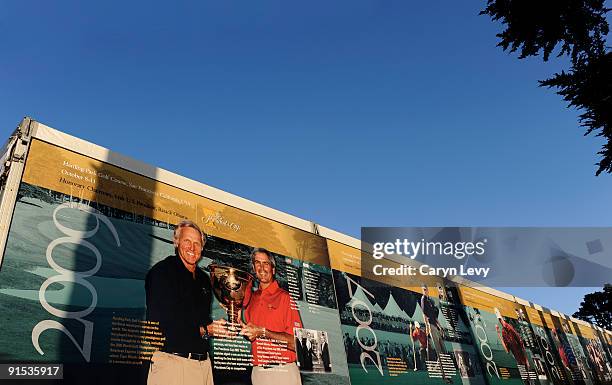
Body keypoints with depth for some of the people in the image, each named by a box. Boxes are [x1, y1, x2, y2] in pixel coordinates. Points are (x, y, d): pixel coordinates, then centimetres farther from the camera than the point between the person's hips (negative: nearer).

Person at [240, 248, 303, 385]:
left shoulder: (284, 297, -6)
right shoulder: (252, 298, 10)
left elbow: (296, 342, -13)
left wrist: (263, 332, -17)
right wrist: (244, 330, 0)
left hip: (283, 372, -4)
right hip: (257, 372, 4)